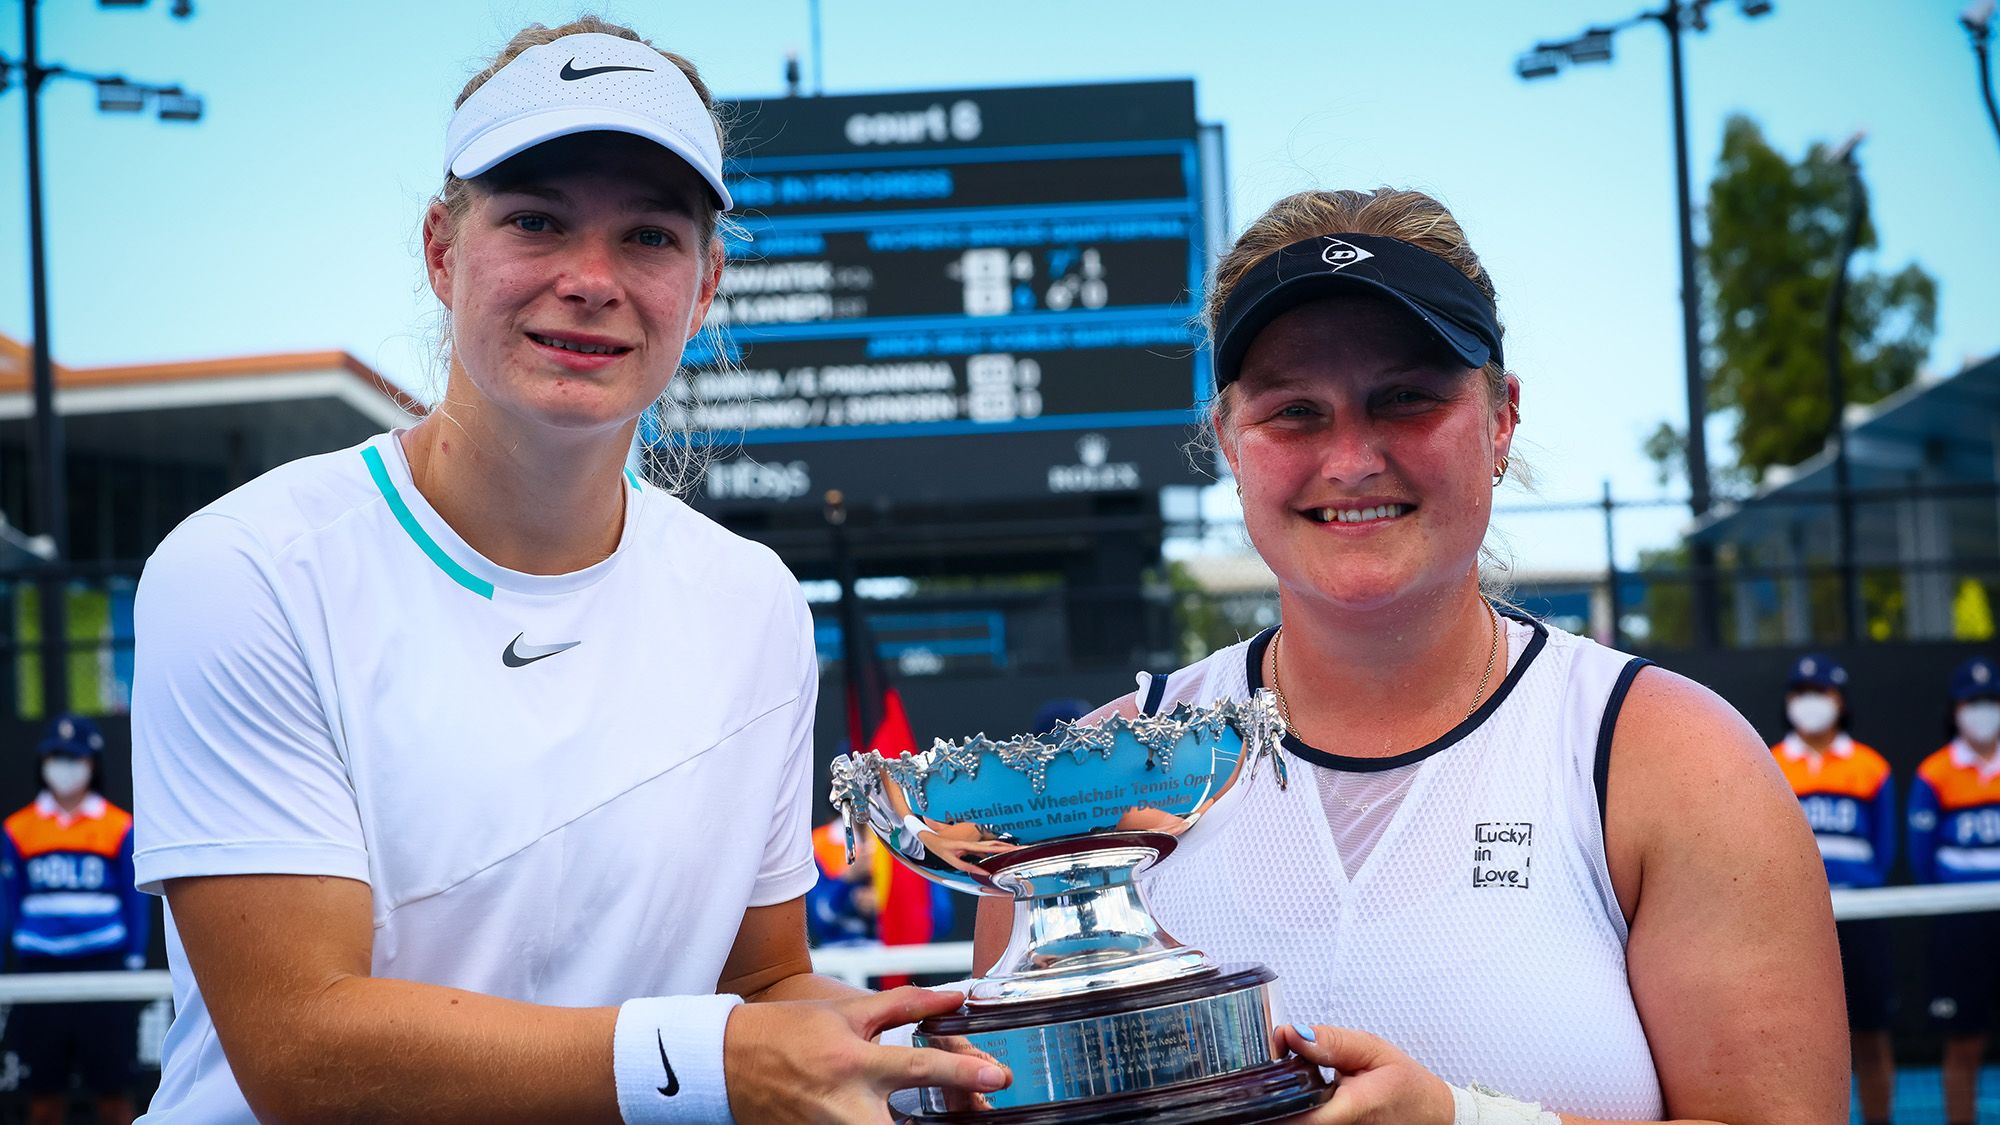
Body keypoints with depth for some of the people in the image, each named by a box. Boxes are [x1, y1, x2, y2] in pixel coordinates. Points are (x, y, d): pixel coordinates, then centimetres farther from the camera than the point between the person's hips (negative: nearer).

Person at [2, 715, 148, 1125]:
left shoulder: (120, 827, 4)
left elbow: (137, 900, 5)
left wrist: (134, 962, -1)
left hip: (103, 968, -2)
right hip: (39, 972, 2)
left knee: (112, 1088, 1)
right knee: (43, 1091, 4)